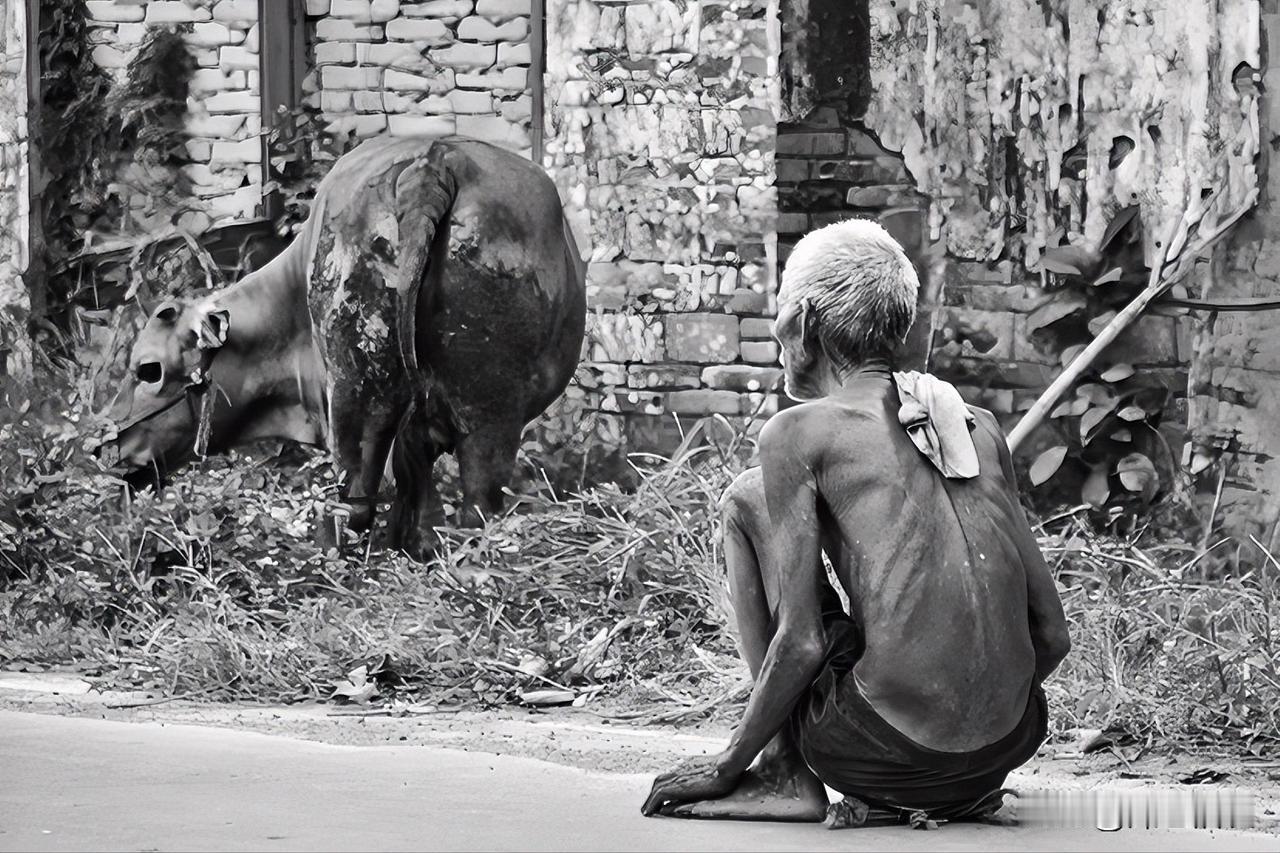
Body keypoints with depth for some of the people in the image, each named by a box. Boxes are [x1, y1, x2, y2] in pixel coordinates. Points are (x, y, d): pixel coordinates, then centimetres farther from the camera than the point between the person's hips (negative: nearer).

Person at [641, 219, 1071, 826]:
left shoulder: (798, 434, 0)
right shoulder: (978, 427, 15)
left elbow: (801, 644, -6)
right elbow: (1051, 633, 14)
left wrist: (729, 765, 8)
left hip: (898, 749, -5)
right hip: (1012, 745, 5)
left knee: (747, 502, 13)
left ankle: (785, 770, 9)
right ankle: (959, 794, 18)